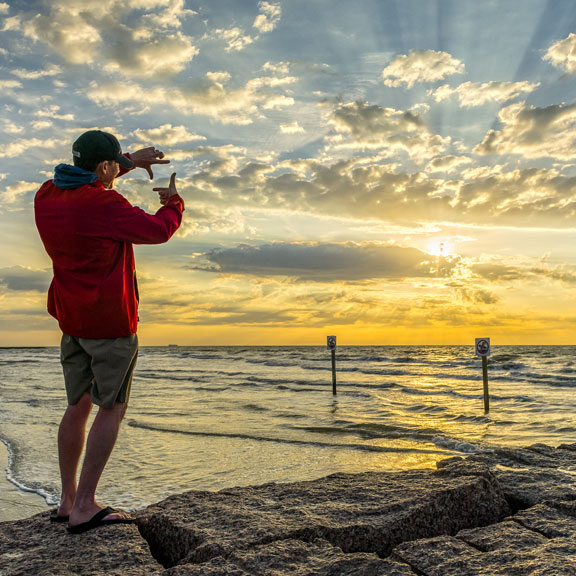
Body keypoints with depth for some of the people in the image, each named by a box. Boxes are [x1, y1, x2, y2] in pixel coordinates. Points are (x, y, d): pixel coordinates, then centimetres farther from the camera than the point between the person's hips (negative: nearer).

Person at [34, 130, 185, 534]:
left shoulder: (47, 196, 6)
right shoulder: (103, 205, -18)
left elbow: (84, 181, 28)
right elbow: (158, 230, -8)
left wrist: (130, 162, 26)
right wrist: (173, 202, 12)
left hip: (72, 319, 8)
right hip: (110, 321, -8)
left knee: (78, 406, 14)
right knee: (112, 408, -1)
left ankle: (67, 501, 21)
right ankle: (84, 507, 0)